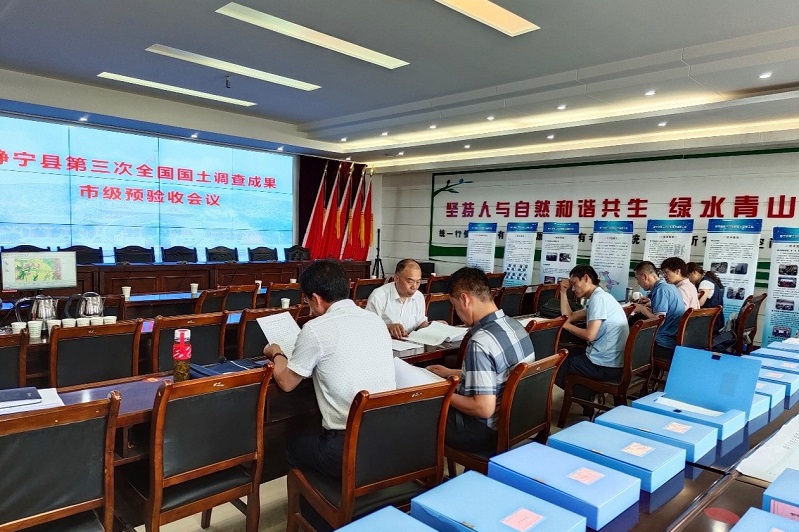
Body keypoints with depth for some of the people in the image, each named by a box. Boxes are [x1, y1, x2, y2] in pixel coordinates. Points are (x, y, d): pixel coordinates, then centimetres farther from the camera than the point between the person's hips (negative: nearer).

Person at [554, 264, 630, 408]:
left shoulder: (598, 298, -16)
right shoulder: (596, 298, 16)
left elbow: (590, 335, -23)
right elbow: (568, 317, 18)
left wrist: (566, 325, -9)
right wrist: (563, 292, 15)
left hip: (606, 365, -10)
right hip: (609, 361, 10)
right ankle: (587, 398, 17)